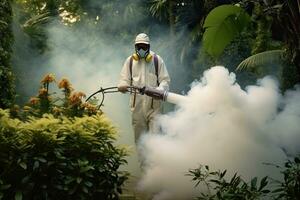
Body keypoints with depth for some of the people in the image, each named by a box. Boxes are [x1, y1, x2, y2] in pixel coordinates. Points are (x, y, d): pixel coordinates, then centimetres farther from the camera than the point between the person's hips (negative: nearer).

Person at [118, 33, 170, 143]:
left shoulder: (157, 60, 3)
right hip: (137, 105, 3)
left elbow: (165, 80, 3)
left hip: (154, 104, -2)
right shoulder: (130, 60, 9)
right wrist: (122, 86, -14)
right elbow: (124, 79, 10)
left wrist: (160, 90, -18)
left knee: (155, 134, -11)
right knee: (139, 136, 10)